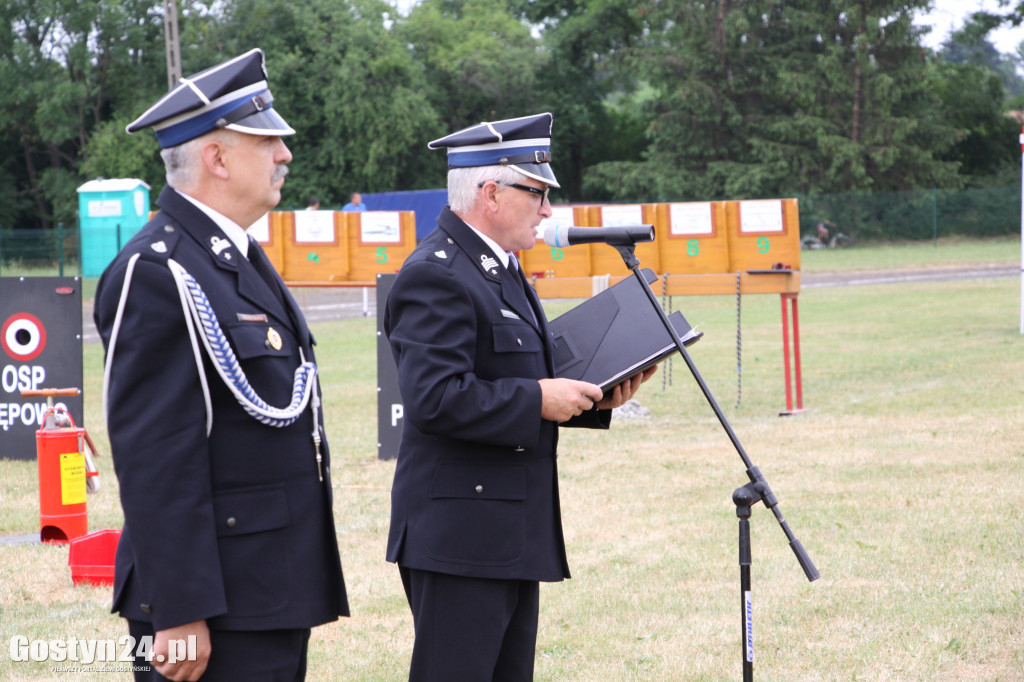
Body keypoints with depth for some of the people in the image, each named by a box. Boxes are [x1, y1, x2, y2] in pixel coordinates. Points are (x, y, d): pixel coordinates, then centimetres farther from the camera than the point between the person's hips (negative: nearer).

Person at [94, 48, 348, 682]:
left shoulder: (241, 259, 17)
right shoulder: (156, 273, -15)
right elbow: (154, 462, -20)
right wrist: (180, 616, -23)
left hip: (274, 597, 10)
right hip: (218, 610, -10)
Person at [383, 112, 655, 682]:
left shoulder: (500, 269, 18)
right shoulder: (435, 276, -16)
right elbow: (436, 399, -25)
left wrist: (590, 399, 9)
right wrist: (538, 400, -19)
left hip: (514, 535, 11)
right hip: (459, 536, -10)